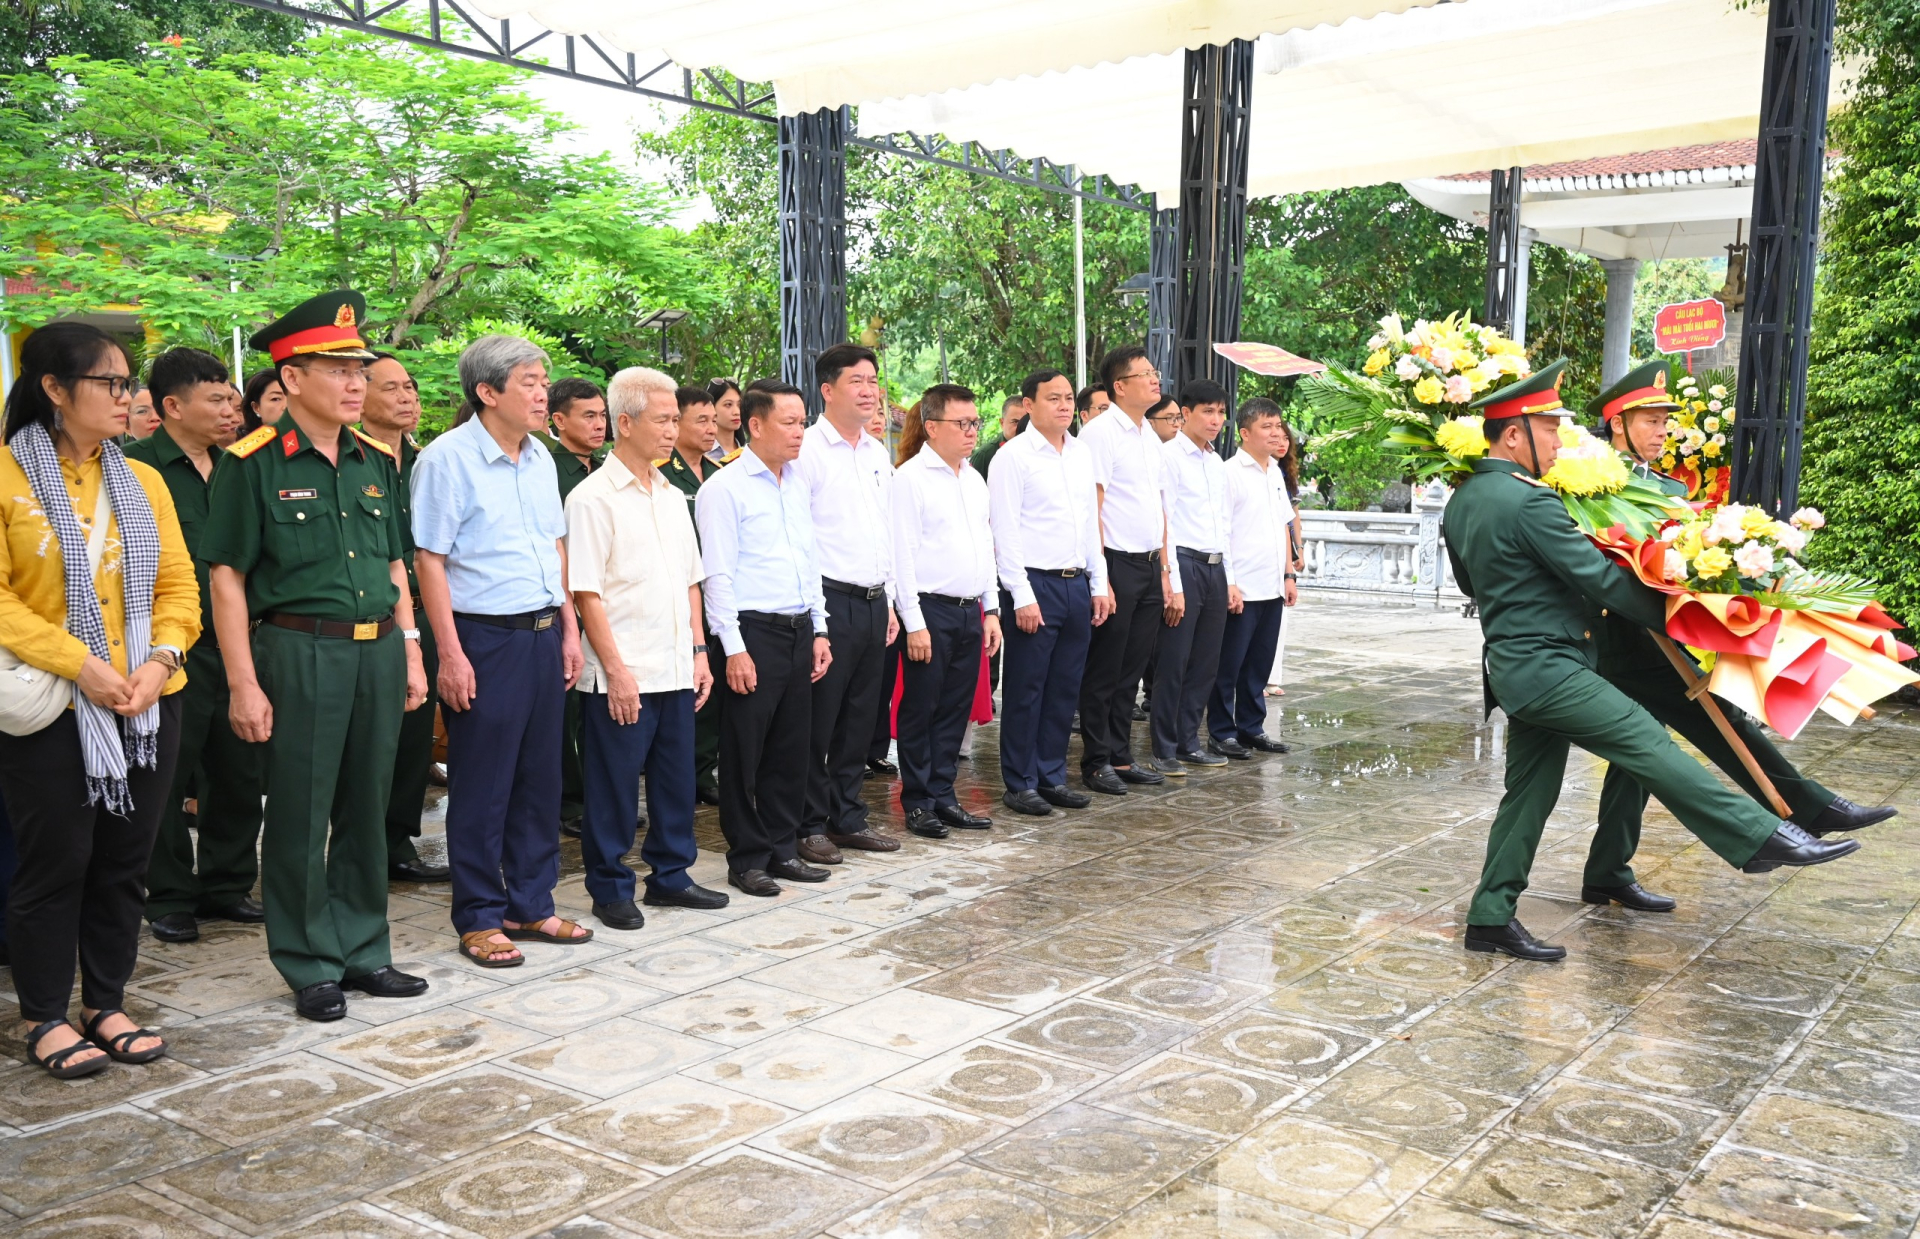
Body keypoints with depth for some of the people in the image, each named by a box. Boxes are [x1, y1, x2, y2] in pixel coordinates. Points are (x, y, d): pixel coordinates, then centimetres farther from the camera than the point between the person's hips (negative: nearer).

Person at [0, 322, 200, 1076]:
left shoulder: (142, 481, 8)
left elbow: (178, 584, 8)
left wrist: (161, 658, -9)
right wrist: (77, 662, -18)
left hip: (148, 704, 5)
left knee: (125, 861, 11)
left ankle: (106, 1005, 25)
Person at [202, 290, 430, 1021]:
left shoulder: (374, 461, 10)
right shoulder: (253, 463, -7)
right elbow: (227, 576, -8)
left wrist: (410, 653, 11)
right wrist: (243, 684, -12)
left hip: (378, 651, 5)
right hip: (299, 651, -5)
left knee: (367, 808, 13)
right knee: (300, 816, 4)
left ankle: (363, 952, 26)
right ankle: (310, 968, 17)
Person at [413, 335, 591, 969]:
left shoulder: (540, 458, 11)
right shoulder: (447, 458, -10)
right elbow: (429, 560, -12)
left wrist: (569, 628, 12)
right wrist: (450, 655, -16)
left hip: (544, 632, 7)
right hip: (485, 637, -7)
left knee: (539, 776, 13)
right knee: (482, 786, 3)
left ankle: (530, 905, 25)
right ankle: (479, 918, 15)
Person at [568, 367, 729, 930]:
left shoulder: (672, 497, 13)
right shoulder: (593, 498, -9)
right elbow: (585, 593, -12)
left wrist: (698, 651, 10)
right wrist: (616, 669, -15)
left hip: (676, 670, 7)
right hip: (621, 675, -7)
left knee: (676, 777, 14)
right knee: (614, 787, 3)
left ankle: (670, 876, 27)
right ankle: (610, 889, 16)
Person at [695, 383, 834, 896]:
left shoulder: (799, 485, 13)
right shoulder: (725, 488, -9)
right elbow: (718, 574, -12)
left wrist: (819, 631, 14)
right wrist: (734, 648, -16)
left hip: (799, 631, 7)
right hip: (753, 632, -7)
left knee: (791, 747, 12)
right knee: (746, 752, 3)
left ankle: (782, 849, 24)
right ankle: (747, 859, 13)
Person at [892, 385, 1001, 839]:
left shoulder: (975, 480, 14)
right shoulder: (910, 477, -8)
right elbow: (903, 554, -12)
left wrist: (991, 610, 14)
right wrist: (914, 623, -15)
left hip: (970, 611, 7)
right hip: (931, 611, -7)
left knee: (956, 709, 11)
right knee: (921, 709, 3)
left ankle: (943, 796, 20)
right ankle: (917, 802, 12)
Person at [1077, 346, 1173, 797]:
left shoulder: (1151, 438, 16)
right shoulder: (1101, 432, -9)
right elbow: (1090, 506, -14)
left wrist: (1164, 570, 16)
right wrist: (1100, 577, -18)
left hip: (1149, 567, 8)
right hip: (1117, 565, -8)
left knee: (1131, 671, 13)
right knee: (1104, 671, 0)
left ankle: (1121, 758, 22)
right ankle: (1096, 763, 9)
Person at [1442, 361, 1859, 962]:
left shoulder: (1462, 499, 10)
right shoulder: (1530, 502, -18)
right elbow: (1599, 578, -15)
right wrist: (1672, 620, -4)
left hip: (1511, 667, 10)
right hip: (1547, 668, -10)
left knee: (1529, 790, 12)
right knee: (1649, 745, -8)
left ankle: (1491, 917, 14)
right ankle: (1761, 838, -6)